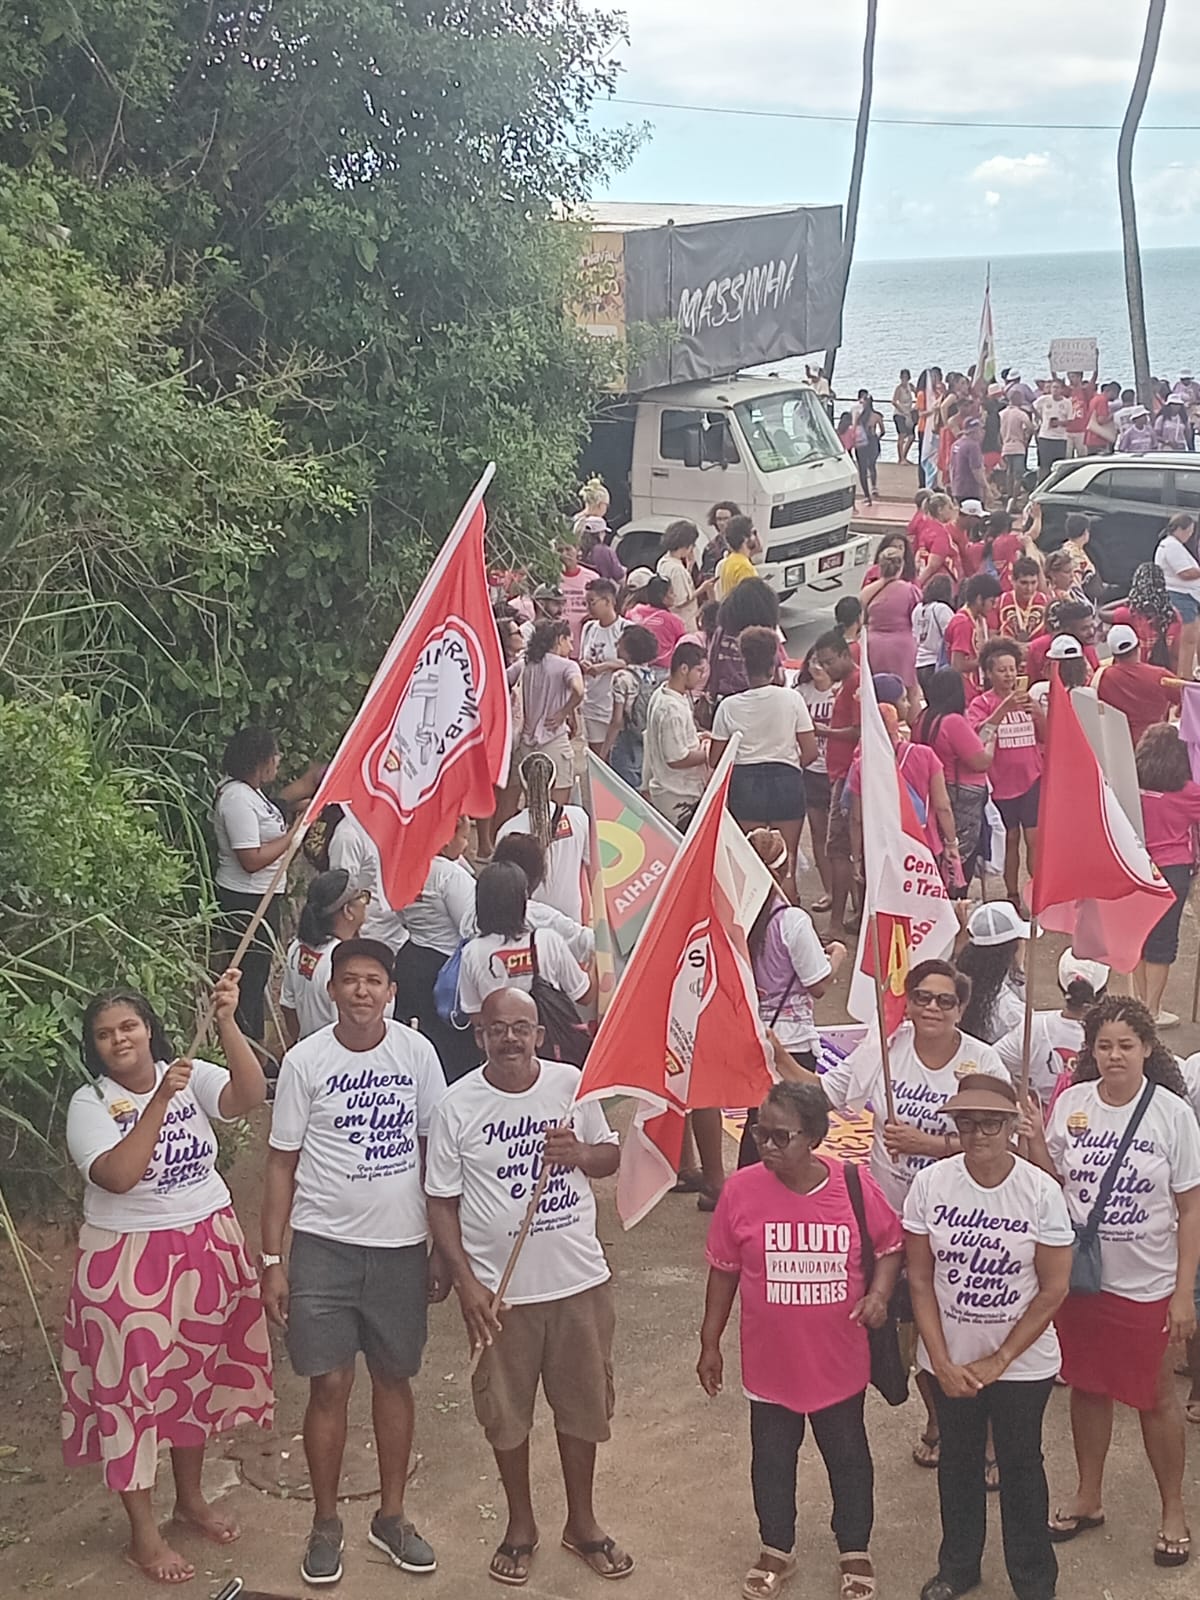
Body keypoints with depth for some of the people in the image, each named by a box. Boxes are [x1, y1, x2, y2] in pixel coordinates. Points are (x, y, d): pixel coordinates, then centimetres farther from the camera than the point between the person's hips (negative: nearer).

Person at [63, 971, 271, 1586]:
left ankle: (191, 1500, 38)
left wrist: (226, 1023, -33)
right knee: (133, 1387, 3)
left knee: (196, 1375, 18)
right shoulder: (89, 1103, -12)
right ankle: (143, 1534, 17)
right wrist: (159, 1101, -31)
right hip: (128, 1262, -4)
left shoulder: (191, 1077, -4)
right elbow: (117, 1176, -26)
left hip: (206, 1248, 4)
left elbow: (249, 1096, -22)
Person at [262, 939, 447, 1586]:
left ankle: (390, 1516, 28)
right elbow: (281, 1164, -1)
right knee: (329, 1384, 1)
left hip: (401, 1246, 2)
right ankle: (325, 1523, 19)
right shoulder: (305, 1061, -7)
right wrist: (272, 1259, -4)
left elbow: (434, 1150, 5)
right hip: (324, 1243, -2)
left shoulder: (416, 1052, -2)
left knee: (394, 1379, 12)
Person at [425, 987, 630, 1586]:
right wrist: (466, 1282, -12)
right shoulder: (457, 1107, -10)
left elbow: (611, 1156, 8)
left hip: (579, 1279, 2)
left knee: (582, 1404, 15)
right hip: (500, 1289, -2)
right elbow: (441, 1202, -5)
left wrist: (580, 1153, -14)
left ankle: (582, 1523, 35)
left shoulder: (572, 1085, -4)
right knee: (506, 1412, 12)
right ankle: (521, 1525, 34)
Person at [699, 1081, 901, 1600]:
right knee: (771, 1460, 19)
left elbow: (889, 1246, 2)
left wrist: (879, 1292, -16)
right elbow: (723, 1271, -2)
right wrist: (709, 1343, 3)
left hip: (839, 1362, 0)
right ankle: (776, 1549, 42)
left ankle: (855, 1550, 41)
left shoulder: (854, 1185, -15)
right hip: (769, 1362, 1)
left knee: (848, 1458, 18)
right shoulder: (740, 1189, -13)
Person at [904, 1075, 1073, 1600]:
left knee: (1020, 1467, 11)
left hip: (1023, 1363, -2)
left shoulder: (1041, 1192, -16)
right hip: (950, 1362, 2)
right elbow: (920, 1279, -5)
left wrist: (997, 1362, -11)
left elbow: (1054, 1289, -11)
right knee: (958, 1463, 18)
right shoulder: (930, 1184, -12)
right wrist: (942, 1362, -9)